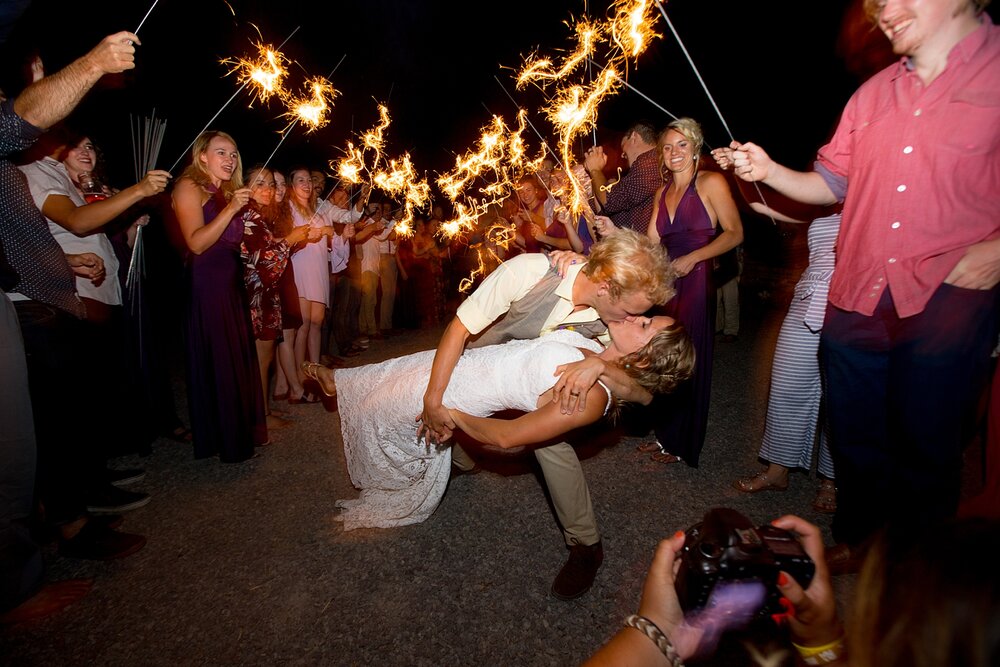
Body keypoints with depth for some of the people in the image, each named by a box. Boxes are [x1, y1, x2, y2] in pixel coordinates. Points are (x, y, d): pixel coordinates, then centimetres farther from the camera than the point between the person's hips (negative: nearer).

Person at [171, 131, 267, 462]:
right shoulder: (189, 187, -5)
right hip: (207, 282, -8)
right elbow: (197, 243, -18)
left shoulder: (227, 191, 19)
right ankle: (219, 439, 9)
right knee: (216, 361, -3)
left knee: (240, 357, 11)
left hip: (232, 282, 8)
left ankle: (242, 431, 23)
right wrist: (231, 208, -20)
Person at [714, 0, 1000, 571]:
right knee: (856, 438, 15)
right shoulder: (874, 93, 12)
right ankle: (856, 541, 38)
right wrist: (769, 171, -2)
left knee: (925, 448, 8)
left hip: (950, 298, -4)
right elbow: (832, 184, 13)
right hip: (857, 301, 4)